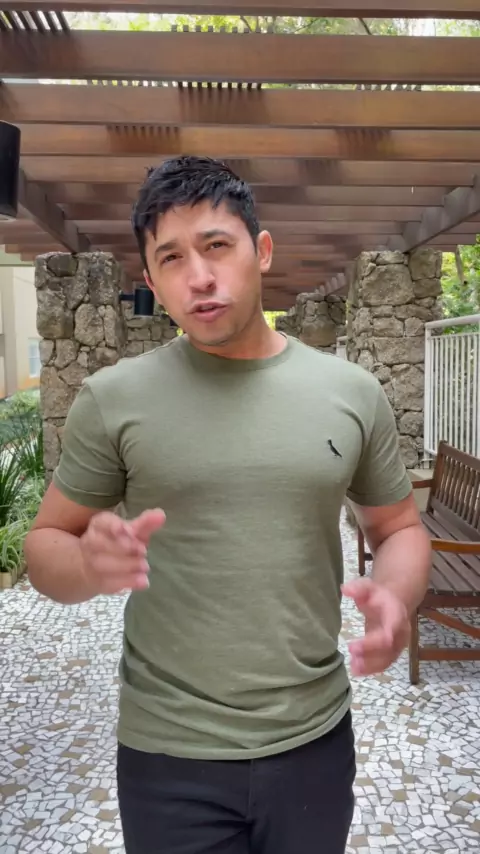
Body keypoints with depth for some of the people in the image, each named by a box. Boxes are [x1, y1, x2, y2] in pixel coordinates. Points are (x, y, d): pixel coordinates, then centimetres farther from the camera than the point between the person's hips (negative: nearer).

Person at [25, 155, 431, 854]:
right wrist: (88, 564, -24)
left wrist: (395, 596, -14)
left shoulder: (354, 393, -3)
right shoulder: (113, 398, -8)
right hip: (168, 756, -1)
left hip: (316, 740, 2)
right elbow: (46, 545, -1)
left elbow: (399, 527, 8)